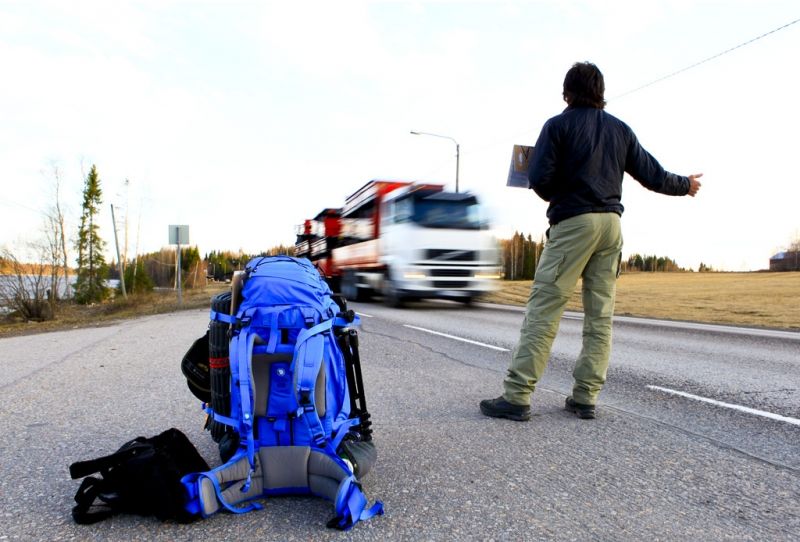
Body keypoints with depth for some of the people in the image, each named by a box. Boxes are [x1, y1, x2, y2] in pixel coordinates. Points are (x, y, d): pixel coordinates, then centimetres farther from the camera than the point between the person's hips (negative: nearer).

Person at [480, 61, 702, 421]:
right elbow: (651, 175, 17)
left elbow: (538, 179, -10)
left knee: (543, 310, -7)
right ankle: (585, 398, 11)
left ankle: (517, 396, -8)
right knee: (600, 315, 7)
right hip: (611, 223, 6)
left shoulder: (558, 125, -1)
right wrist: (685, 185, 36)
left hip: (573, 223, -6)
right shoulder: (620, 129, 15)